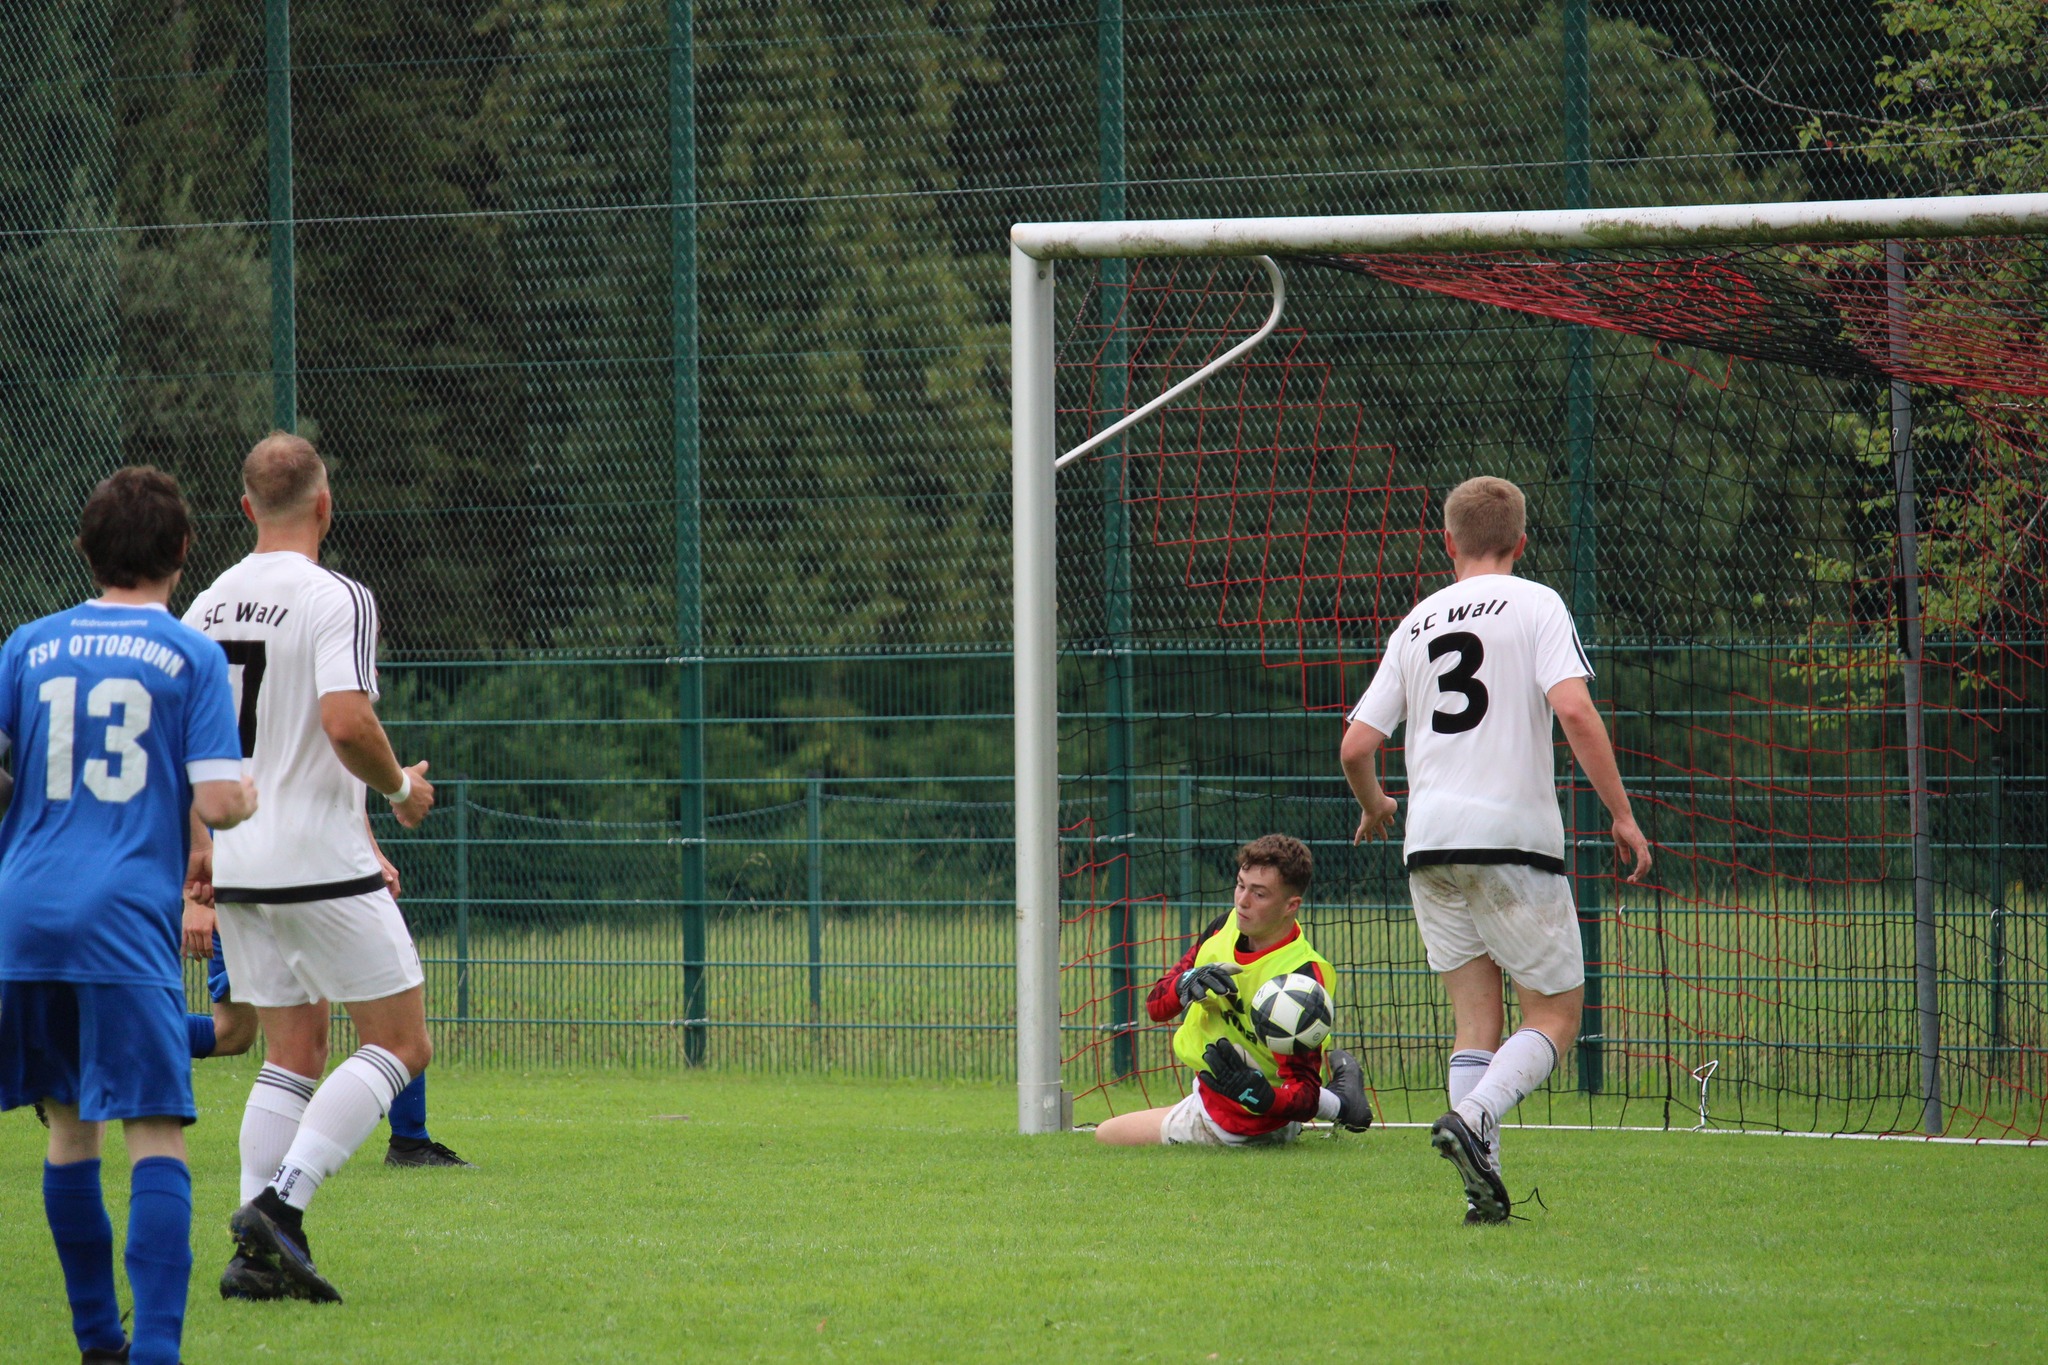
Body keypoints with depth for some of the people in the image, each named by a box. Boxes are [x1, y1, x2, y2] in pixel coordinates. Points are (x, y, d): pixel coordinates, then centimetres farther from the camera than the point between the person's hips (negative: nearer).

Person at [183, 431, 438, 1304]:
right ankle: (279, 1201, -13)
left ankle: (259, 1253, 4)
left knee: (293, 1056, 13)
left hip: (238, 869, 7)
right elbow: (346, 722, -25)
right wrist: (401, 788, -6)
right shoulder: (335, 601, -13)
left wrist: (198, 849, 22)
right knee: (400, 1043, 2)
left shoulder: (208, 606, 9)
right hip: (321, 865, -7)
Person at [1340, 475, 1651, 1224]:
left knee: (1476, 1016, 9)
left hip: (1430, 842, 4)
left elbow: (1355, 747, 12)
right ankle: (1471, 1118, -21)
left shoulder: (1416, 623, 14)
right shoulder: (1535, 606, 1)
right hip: (1514, 835, -4)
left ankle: (1483, 1182, -3)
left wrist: (1374, 805, 33)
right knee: (1555, 1013, 3)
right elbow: (1574, 711, -14)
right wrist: (1622, 815, -8)